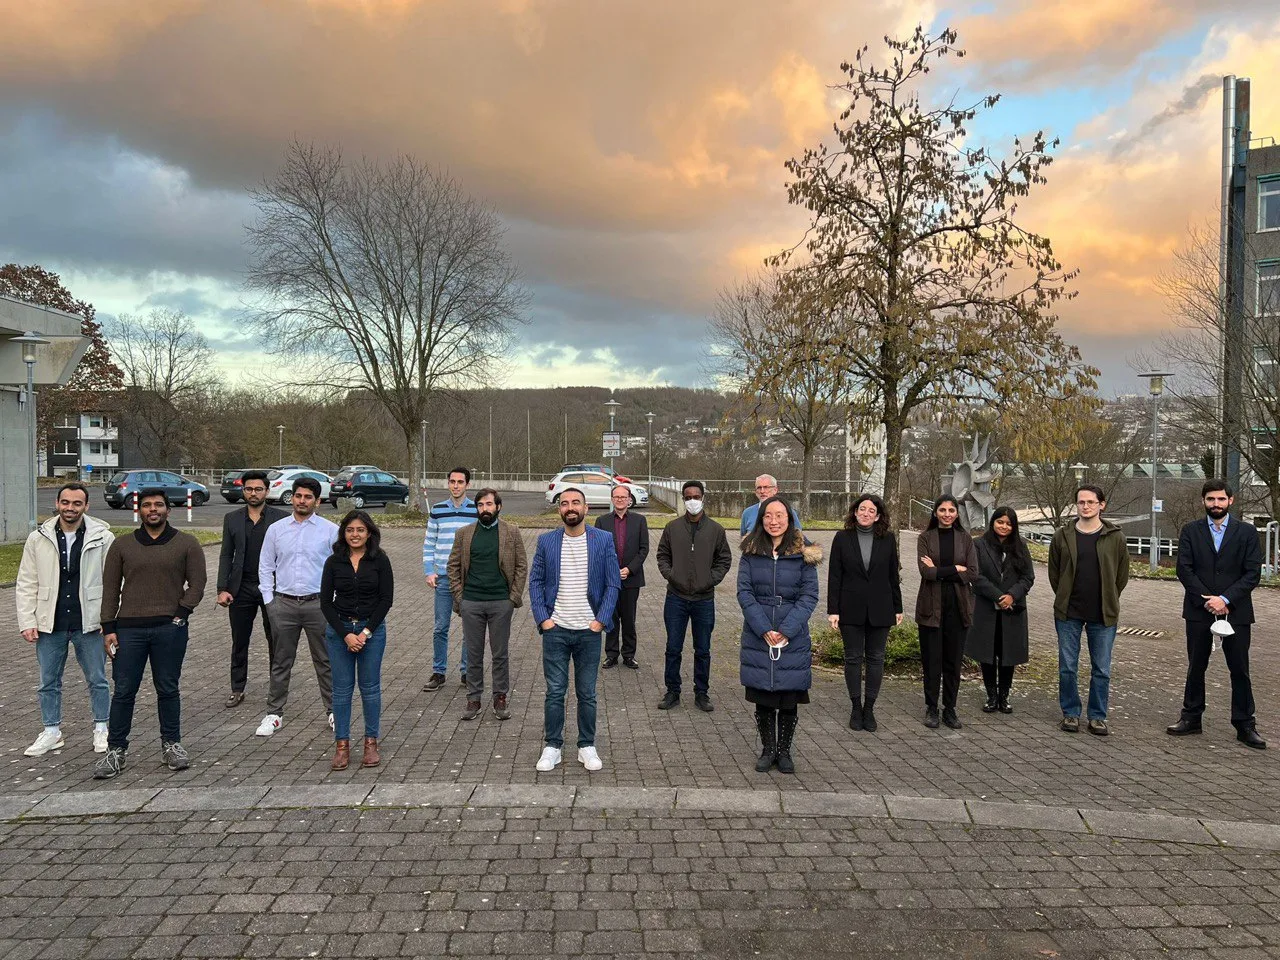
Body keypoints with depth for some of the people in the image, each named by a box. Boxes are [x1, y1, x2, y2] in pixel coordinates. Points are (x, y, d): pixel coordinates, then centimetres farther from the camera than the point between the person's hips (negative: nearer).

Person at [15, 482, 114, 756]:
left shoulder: (103, 538, -6)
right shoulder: (38, 539, 1)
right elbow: (26, 584, 4)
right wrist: (27, 622, -2)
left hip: (89, 623, -2)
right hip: (50, 624, 2)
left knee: (97, 680, 9)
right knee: (49, 682, 13)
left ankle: (101, 730, 24)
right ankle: (52, 732, 29)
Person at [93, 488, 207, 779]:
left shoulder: (187, 544, 5)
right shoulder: (121, 545, 9)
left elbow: (197, 583, 3)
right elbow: (110, 588, 8)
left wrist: (181, 613, -8)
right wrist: (109, 628, 3)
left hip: (170, 628, -1)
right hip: (129, 628, 1)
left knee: (168, 689, 7)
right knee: (124, 691, 3)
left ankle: (171, 744, 19)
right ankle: (116, 750, 15)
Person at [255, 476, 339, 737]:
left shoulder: (330, 530, -1)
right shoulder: (276, 529, 6)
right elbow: (265, 567, 11)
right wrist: (269, 600, 5)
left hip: (318, 604, -2)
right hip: (284, 604, 2)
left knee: (326, 661, 6)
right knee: (281, 662, 9)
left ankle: (334, 711, 16)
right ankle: (274, 714, 20)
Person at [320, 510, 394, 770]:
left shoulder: (380, 560, -3)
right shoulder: (334, 561, 0)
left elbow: (386, 599, -5)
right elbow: (325, 602, -1)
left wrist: (366, 632, -11)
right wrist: (346, 635, -10)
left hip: (372, 629, -1)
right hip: (339, 630, 1)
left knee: (370, 687, 4)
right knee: (342, 688, 4)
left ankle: (371, 743, 14)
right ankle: (342, 745, 11)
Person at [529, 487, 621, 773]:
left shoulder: (603, 540, 0)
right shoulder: (546, 541, 2)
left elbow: (613, 584, 0)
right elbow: (535, 581, 5)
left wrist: (601, 621, -6)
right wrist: (542, 618, -4)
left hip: (589, 630, 0)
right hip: (555, 629, 0)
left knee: (587, 693, 8)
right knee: (554, 692, 4)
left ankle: (587, 746, 22)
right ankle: (552, 746, 18)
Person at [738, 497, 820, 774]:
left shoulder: (803, 553, -2)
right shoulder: (751, 551, 1)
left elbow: (809, 595, -4)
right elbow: (744, 592, -3)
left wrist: (786, 630, -13)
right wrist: (765, 630, -13)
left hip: (794, 639, -1)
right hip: (757, 637, 1)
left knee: (789, 698, 6)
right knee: (762, 698, 7)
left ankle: (784, 751, 22)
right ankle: (767, 749, 23)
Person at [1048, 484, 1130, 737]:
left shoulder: (1115, 537, -1)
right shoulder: (1062, 536, 0)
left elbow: (1122, 575, 7)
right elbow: (1054, 573, 9)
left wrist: (1107, 602, 8)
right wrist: (1066, 600, 8)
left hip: (1103, 615, 0)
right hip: (1068, 614, 0)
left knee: (1102, 670, 7)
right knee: (1067, 668, 6)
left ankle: (1097, 716, 20)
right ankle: (1070, 713, 19)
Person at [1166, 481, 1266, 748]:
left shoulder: (1247, 532, 2)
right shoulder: (1190, 531, 5)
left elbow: (1253, 573, -4)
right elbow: (1184, 569, -2)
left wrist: (1225, 599, -15)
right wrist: (1207, 600, -12)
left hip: (1236, 612, -1)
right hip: (1199, 610, 1)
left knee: (1240, 670, 4)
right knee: (1196, 667, 9)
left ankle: (1245, 725, 13)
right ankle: (1191, 718, 19)